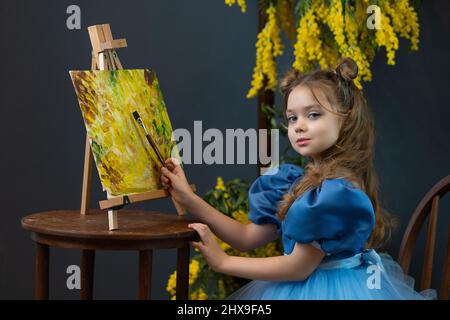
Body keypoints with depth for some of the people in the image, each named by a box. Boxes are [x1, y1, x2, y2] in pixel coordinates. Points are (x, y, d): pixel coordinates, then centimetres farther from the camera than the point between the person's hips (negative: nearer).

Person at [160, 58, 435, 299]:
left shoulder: (336, 190, -22)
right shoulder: (297, 182, 2)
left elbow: (298, 267, -19)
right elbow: (249, 238, 5)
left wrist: (223, 262, -11)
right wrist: (188, 199, 1)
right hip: (299, 287, 7)